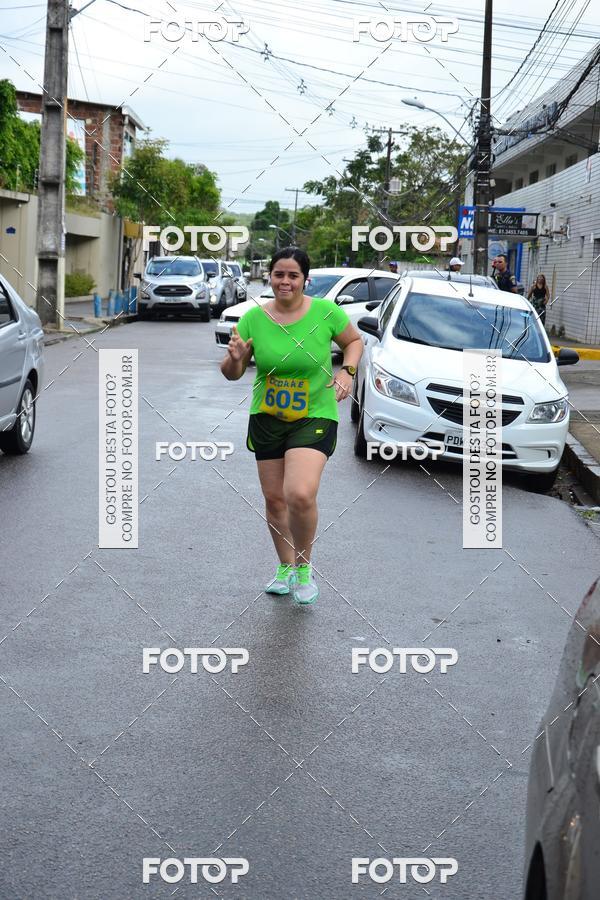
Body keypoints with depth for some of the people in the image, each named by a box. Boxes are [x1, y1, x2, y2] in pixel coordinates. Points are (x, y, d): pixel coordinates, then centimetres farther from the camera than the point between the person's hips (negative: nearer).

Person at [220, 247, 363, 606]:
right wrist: (235, 358, -21)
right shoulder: (254, 318, -5)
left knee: (300, 495, -21)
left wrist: (347, 371, -9)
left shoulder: (326, 312, -10)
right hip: (266, 419, 3)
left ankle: (304, 566, 5)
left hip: (314, 417, -3)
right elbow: (232, 374, 1)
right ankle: (286, 567, 34)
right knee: (274, 498, 11)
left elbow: (354, 341, 9)